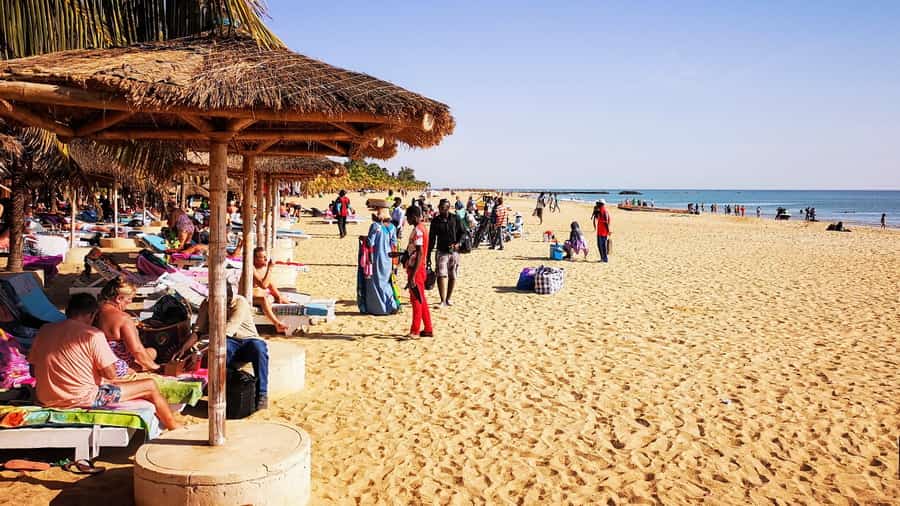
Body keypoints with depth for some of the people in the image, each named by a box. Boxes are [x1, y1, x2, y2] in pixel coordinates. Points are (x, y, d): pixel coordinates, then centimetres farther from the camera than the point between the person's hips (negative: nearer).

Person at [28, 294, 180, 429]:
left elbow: (34, 370, 10)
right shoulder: (93, 335, -14)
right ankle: (173, 426, 25)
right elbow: (111, 375, -14)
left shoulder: (44, 330, 4)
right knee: (150, 386, 5)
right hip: (82, 400, -8)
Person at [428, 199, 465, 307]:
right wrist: (428, 256, 6)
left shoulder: (455, 218, 2)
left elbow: (462, 232, 6)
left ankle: (449, 298, 22)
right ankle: (443, 301, -14)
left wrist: (457, 243, -12)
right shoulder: (435, 221, 4)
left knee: (452, 276, 7)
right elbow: (431, 239, 7)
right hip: (441, 251, 0)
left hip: (454, 251, 1)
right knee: (442, 275, -13)